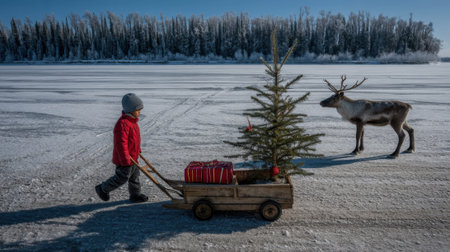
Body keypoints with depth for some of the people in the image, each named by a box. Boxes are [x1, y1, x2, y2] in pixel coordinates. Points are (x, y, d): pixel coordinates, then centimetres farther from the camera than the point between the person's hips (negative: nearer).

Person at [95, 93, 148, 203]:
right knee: (122, 178, 4)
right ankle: (103, 189, 24)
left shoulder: (132, 121, 6)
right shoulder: (122, 124, -27)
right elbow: (121, 144, -28)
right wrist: (125, 160, -25)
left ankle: (135, 195, 31)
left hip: (132, 157, 10)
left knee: (134, 176, 17)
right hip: (124, 158, -10)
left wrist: (138, 150, 25)